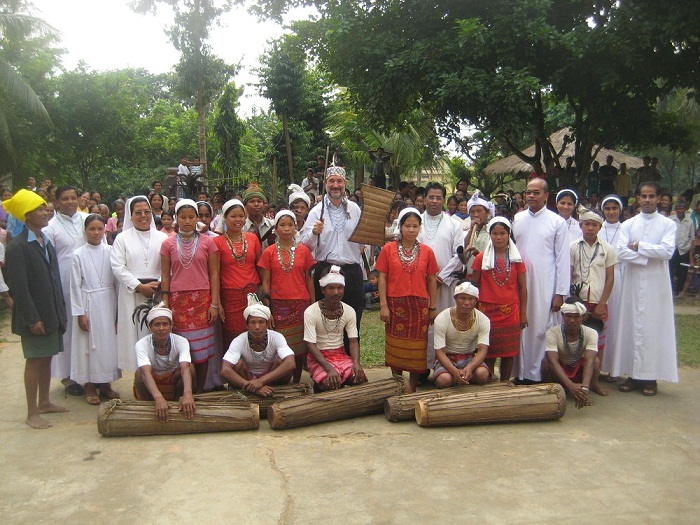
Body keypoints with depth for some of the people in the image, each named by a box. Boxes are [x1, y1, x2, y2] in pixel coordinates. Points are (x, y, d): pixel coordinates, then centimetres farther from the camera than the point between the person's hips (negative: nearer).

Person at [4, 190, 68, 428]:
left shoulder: (45, 241, 10)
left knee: (46, 358, 16)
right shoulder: (17, 246, -14)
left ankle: (44, 402, 30)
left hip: (51, 312, 7)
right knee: (34, 360, 1)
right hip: (35, 315, -7)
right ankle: (32, 413, 12)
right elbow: (18, 287, -17)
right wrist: (32, 319, -19)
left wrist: (59, 309, 12)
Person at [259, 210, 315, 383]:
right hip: (278, 306, -1)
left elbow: (309, 279, 9)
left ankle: (296, 383, 16)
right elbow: (265, 282, 3)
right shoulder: (269, 252, 3)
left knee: (300, 345, 3)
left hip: (301, 305, 1)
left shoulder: (303, 251, 6)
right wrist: (267, 310, -3)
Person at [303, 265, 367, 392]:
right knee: (329, 383, -32)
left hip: (341, 355, 4)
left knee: (360, 379, -23)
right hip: (319, 356, -4)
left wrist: (356, 362, -23)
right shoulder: (311, 312, -15)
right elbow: (311, 345, -18)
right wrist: (329, 368, -30)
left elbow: (353, 341, -3)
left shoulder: (349, 311, -2)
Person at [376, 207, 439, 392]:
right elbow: (382, 278, 0)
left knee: (417, 348, 5)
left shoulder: (427, 251, 4)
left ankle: (412, 388, 19)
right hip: (395, 305, -1)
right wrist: (383, 305, -5)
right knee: (396, 347, 6)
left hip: (419, 306, 1)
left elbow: (432, 280, 7)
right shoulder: (388, 249, 1)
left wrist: (433, 307, 6)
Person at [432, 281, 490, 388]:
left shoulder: (483, 320, -11)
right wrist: (454, 371, -37)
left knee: (483, 374, -31)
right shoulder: (441, 319, -18)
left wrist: (470, 367, -39)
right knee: (443, 380, -34)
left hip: (470, 357, 2)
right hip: (447, 358, -2)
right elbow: (440, 351, -19)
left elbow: (482, 350, -18)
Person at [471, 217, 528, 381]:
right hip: (487, 310, -1)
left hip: (510, 311, 1)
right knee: (488, 351, 0)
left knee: (509, 351, 5)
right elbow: (473, 285, 5)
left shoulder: (516, 259, 6)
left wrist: (523, 312, 4)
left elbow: (522, 287, 7)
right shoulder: (481, 258, 2)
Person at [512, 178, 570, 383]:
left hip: (545, 287, -3)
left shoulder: (557, 222, 1)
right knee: (520, 330, 7)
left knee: (542, 331, -1)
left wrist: (560, 293, -6)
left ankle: (539, 375, 9)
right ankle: (521, 373, 17)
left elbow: (563, 259, -1)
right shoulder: (517, 219, 9)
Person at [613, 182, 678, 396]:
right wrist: (649, 257, -12)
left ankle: (650, 376, 6)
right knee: (632, 325, 3)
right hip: (633, 282, 2)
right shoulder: (628, 224, 8)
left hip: (657, 284, -2)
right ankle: (633, 374, 10)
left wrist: (639, 246, -8)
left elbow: (667, 250, -12)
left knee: (654, 326, 0)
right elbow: (621, 252, -6)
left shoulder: (668, 224, 3)